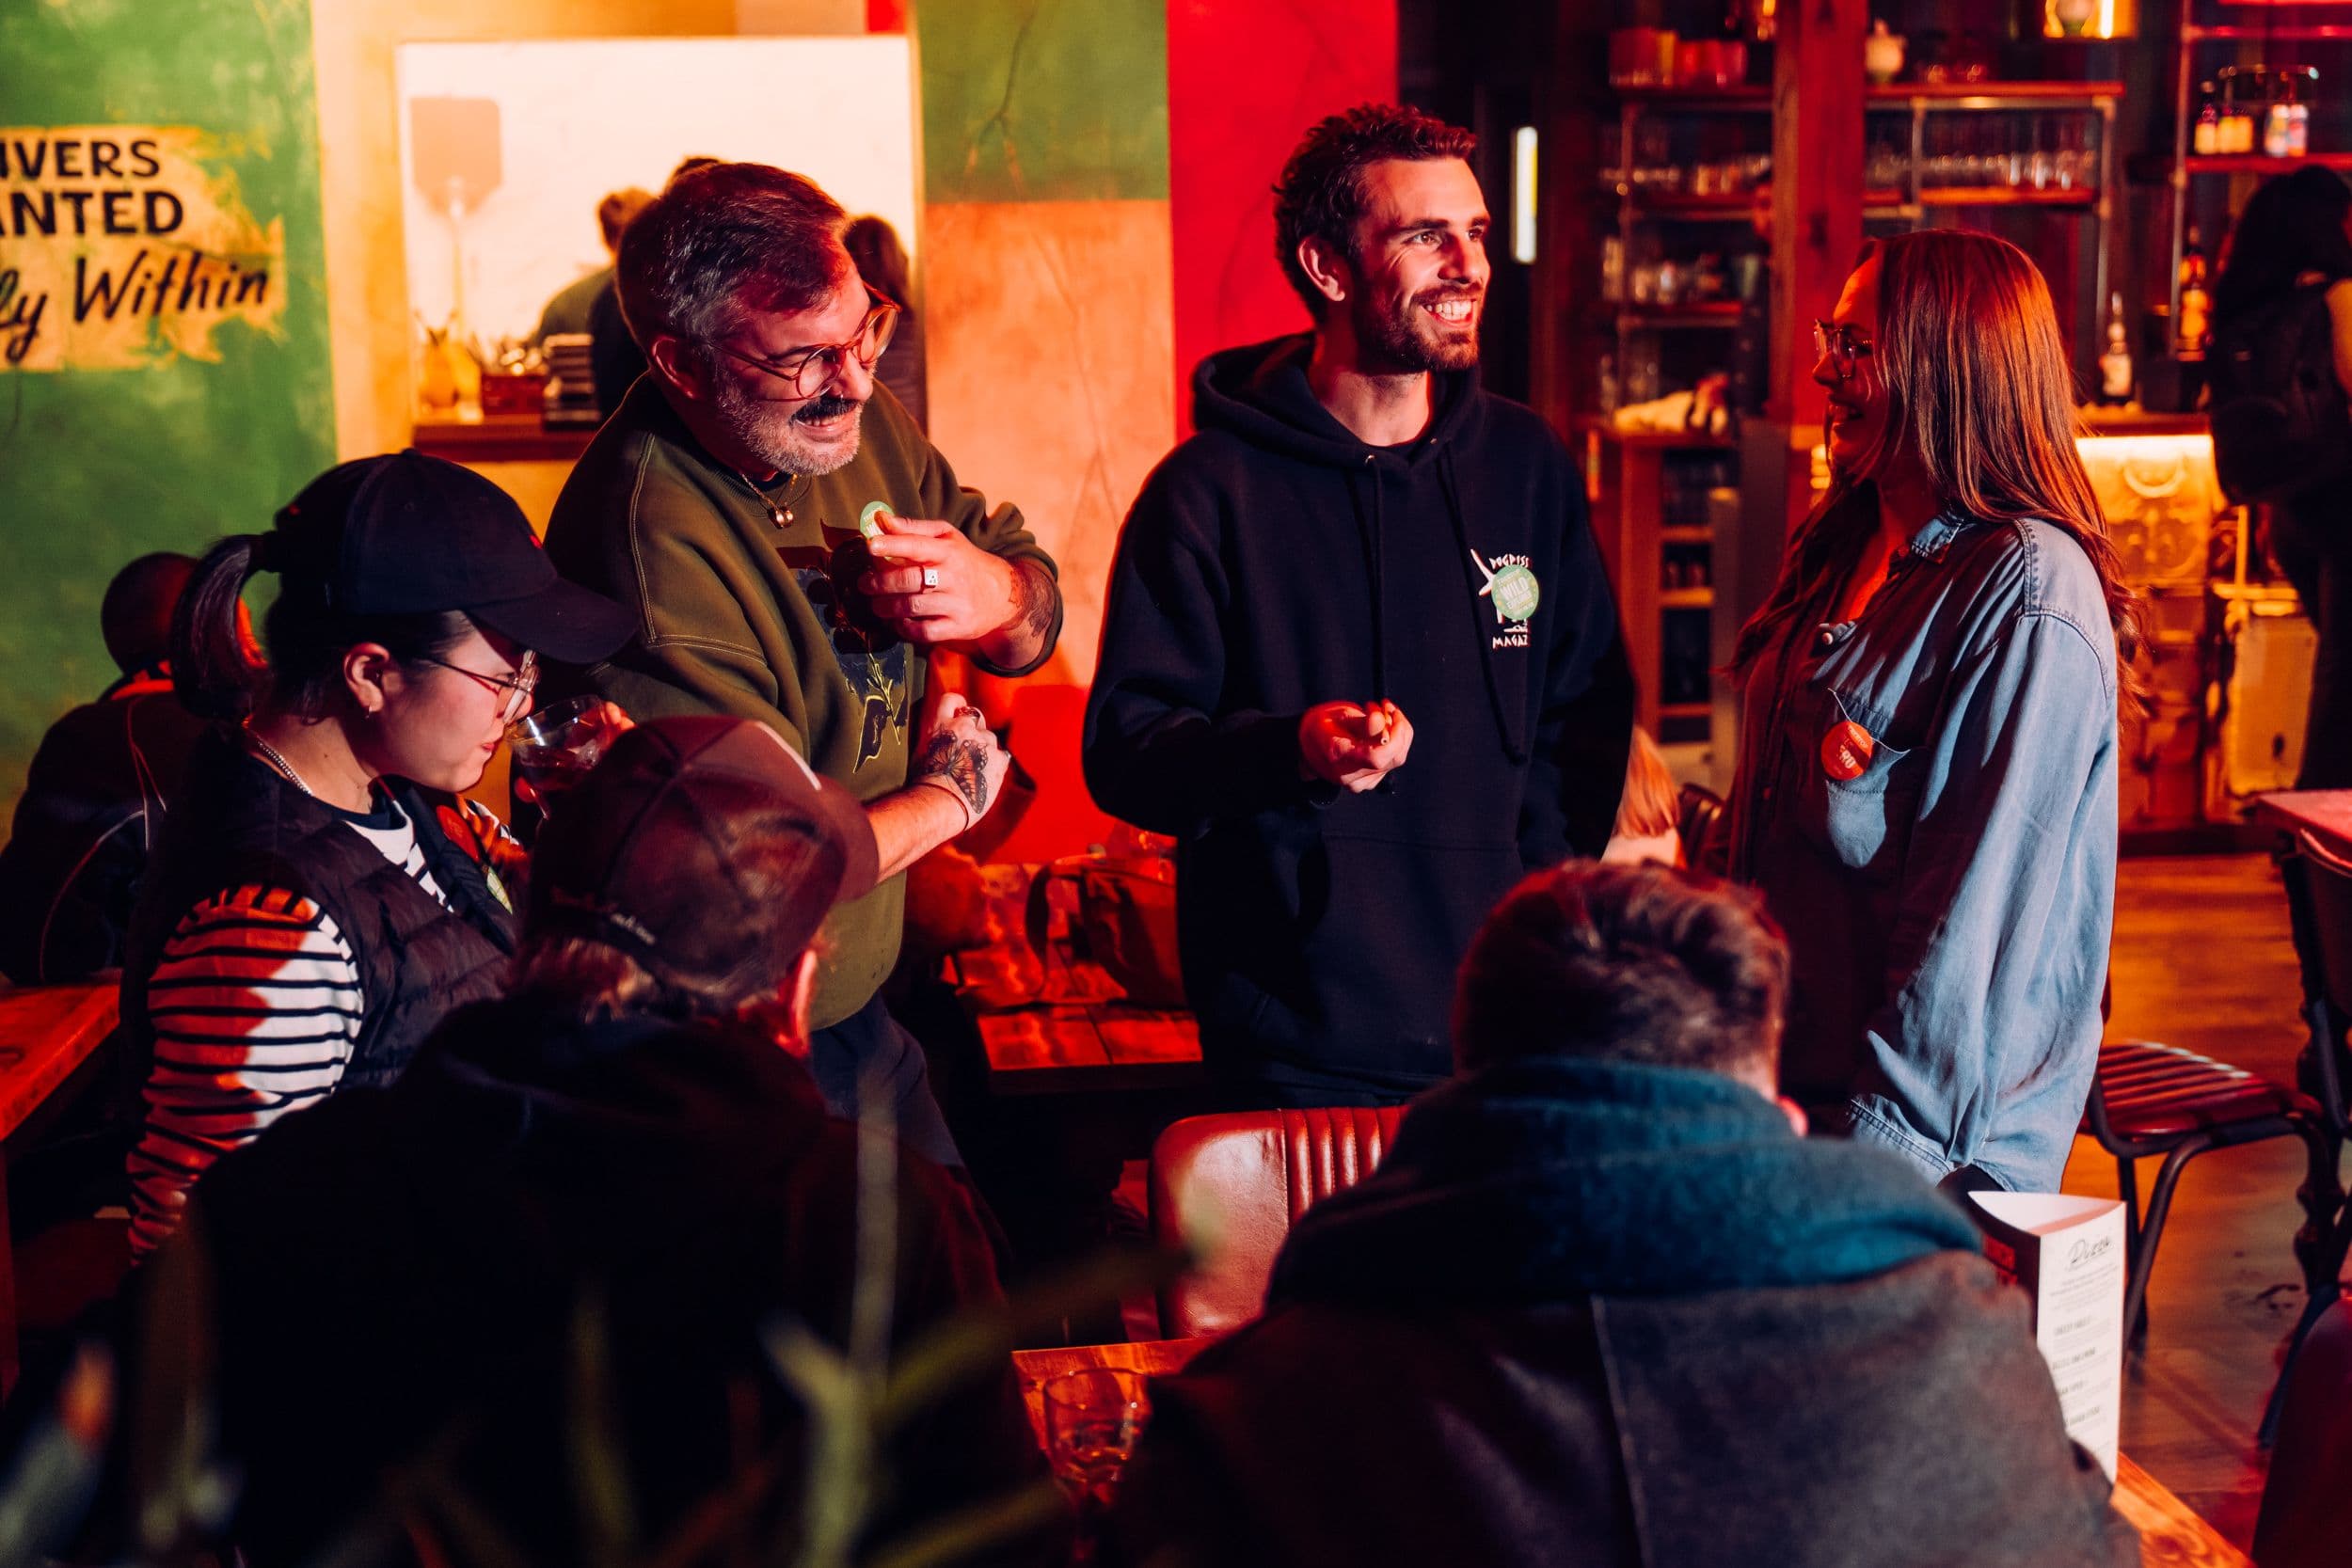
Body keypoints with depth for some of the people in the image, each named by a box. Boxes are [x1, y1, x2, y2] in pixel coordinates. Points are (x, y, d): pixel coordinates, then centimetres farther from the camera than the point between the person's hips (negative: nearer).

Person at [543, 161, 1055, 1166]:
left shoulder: (852, 418, -4)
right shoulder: (653, 544, -31)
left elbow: (1036, 623, 6)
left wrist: (996, 594, -19)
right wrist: (950, 796, -12)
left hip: (860, 1003, 8)